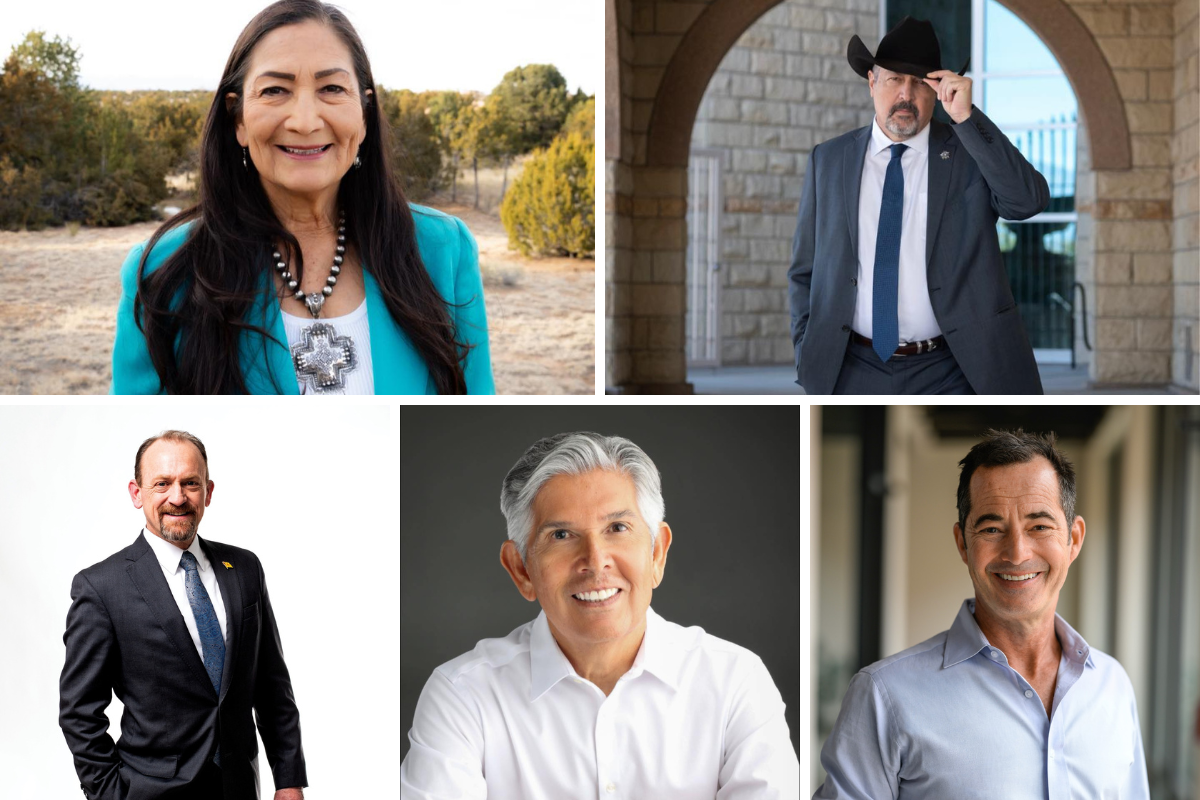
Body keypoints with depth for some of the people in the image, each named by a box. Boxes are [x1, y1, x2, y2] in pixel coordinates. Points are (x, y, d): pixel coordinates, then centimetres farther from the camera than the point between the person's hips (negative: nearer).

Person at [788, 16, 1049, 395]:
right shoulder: (828, 160, 5)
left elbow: (1030, 200, -18)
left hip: (947, 374, -2)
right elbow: (804, 271, 9)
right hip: (854, 370, 2)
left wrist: (966, 117, -21)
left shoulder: (971, 152, 0)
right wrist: (808, 355, 1)